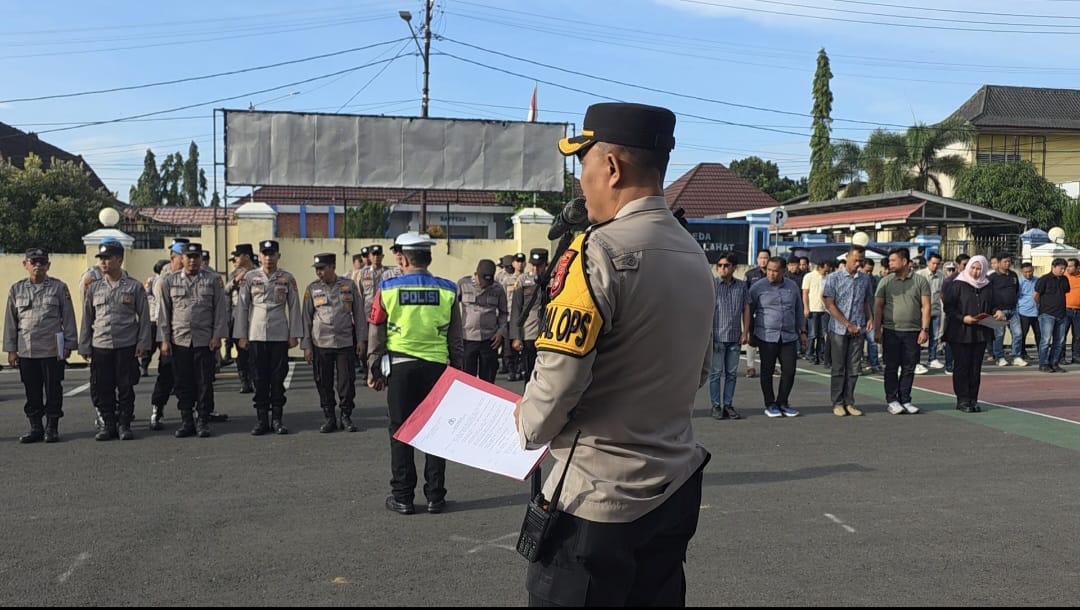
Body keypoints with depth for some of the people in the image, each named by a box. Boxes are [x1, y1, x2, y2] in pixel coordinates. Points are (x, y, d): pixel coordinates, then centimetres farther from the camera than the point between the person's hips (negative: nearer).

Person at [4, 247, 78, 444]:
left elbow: (68, 317, 2)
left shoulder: (59, 288, 1)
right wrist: (11, 349, 6)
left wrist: (68, 345, -2)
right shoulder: (16, 289, 8)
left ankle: (52, 428, 12)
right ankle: (36, 428, 17)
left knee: (53, 391, 2)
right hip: (26, 352, 3)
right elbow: (10, 321, 10)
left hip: (52, 350, -2)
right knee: (32, 392, 8)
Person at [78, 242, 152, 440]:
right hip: (100, 347, 3)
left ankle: (124, 425, 12)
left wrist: (142, 344, -5)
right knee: (103, 389, 5)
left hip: (127, 346, -2)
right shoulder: (93, 288, 8)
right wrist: (84, 347, 8)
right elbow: (87, 319, 12)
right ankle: (107, 424, 15)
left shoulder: (134, 287, 1)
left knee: (126, 388, 2)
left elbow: (144, 317, 2)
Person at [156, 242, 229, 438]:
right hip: (179, 341, 1)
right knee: (183, 383, 5)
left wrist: (217, 336, -4)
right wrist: (164, 339, 2)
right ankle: (186, 422, 14)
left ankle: (204, 422, 10)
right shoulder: (169, 281, 7)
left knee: (204, 383, 1)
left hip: (205, 341, -1)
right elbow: (163, 312, 7)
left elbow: (220, 310, 2)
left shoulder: (214, 280, 3)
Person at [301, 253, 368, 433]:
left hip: (346, 343, -1)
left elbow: (358, 313, 6)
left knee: (347, 381, 1)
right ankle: (330, 418, 16)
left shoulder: (349, 285, 2)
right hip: (321, 344, 1)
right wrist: (306, 346, 1)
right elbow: (306, 318, 5)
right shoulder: (312, 289, 3)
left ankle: (346, 417, 14)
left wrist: (361, 339, 2)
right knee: (324, 383, 4)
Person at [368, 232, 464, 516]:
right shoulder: (447, 290, 0)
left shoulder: (387, 289, -4)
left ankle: (402, 497, 11)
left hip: (400, 367, -1)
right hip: (436, 366, 1)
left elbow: (376, 335, 1)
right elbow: (456, 339, 5)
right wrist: (457, 371, 14)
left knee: (401, 432, 7)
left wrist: (374, 371, 10)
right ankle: (435, 497, 12)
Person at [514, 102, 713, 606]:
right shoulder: (695, 256, 6)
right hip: (676, 489, 8)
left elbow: (560, 374, -21)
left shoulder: (600, 251, -18)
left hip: (596, 496, -7)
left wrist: (531, 426, -2)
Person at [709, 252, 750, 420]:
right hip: (717, 336, -3)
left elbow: (746, 309, 11)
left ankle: (728, 405, 16)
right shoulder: (711, 284, -3)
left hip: (735, 337, 4)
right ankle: (716, 406, 7)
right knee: (716, 372, 1)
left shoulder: (742, 286, 8)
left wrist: (745, 332, 4)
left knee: (732, 373, 8)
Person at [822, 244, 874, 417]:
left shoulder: (865, 279, 9)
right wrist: (847, 324, -12)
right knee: (838, 368, 2)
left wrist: (870, 318, 0)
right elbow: (829, 304, -8)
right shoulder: (833, 278, -4)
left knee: (854, 368, 6)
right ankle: (838, 403, 8)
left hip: (859, 330, 4)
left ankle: (849, 402, 14)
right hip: (839, 330, -4)